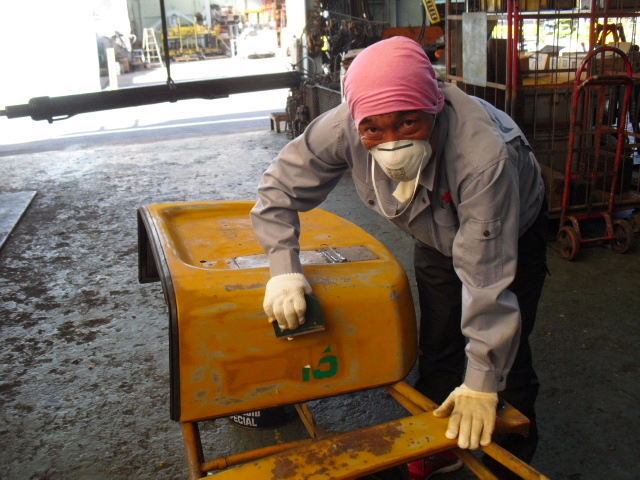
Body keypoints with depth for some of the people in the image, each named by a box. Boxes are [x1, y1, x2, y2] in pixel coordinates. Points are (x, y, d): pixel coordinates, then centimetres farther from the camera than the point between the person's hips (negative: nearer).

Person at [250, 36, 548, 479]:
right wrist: (284, 271, -31)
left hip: (512, 233, -3)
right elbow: (281, 187, -19)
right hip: (438, 235, 4)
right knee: (437, 347, 11)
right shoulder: (344, 127, -33)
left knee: (504, 360, -3)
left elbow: (487, 276, -42)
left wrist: (481, 383, -37)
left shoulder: (484, 152, -45)